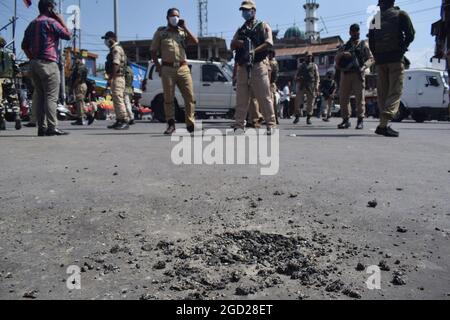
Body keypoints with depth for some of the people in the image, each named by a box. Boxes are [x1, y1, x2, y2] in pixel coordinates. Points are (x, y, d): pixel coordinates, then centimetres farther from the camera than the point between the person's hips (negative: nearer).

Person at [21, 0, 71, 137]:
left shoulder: (32, 24, 19)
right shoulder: (51, 22, -5)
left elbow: (24, 45, 18)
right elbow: (68, 35, -4)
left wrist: (32, 58, 18)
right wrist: (62, 21, 6)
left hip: (34, 63, 8)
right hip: (48, 63, -8)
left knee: (39, 96, 6)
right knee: (51, 96, -10)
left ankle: (41, 127, 4)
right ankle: (52, 127, -15)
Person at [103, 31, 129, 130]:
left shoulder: (116, 49, -10)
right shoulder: (114, 49, 22)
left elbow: (116, 65, -20)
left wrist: (111, 77, -21)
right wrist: (110, 78, 21)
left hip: (117, 77, -11)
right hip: (116, 78, 11)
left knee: (118, 99, -15)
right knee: (116, 100, 11)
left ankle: (125, 121, -18)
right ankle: (119, 121, 16)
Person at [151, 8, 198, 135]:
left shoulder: (183, 31, 16)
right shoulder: (160, 32, 12)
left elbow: (196, 42, 1)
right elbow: (153, 52, 11)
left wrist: (185, 28, 2)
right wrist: (158, 67, 0)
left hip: (183, 68, 1)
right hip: (167, 69, -1)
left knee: (190, 96, -4)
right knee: (168, 98, 0)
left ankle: (191, 124, 2)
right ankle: (171, 125, 7)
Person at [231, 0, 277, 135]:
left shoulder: (263, 26, 11)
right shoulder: (240, 30, 25)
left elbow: (268, 43, -4)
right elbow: (232, 45, 15)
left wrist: (253, 51, -16)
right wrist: (240, 43, -8)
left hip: (258, 65, -4)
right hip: (243, 67, 5)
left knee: (264, 97, -7)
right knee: (241, 98, 1)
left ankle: (271, 124, -3)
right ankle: (239, 125, 3)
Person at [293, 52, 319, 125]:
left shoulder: (314, 66, 12)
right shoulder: (301, 66, 16)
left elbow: (317, 77, 8)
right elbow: (297, 75, 17)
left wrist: (316, 86, -5)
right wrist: (298, 78, -7)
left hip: (311, 86, -1)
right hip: (301, 86, 1)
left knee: (310, 103, -2)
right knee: (298, 101, -4)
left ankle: (308, 118, 6)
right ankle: (297, 117, 7)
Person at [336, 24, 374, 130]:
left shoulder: (364, 45, 15)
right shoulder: (345, 46, 22)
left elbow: (371, 59, 7)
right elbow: (337, 59, 13)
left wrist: (364, 66, -12)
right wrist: (342, 54, -9)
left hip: (358, 74, -3)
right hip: (345, 74, 3)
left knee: (360, 97, -8)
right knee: (343, 97, -2)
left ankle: (360, 121, -6)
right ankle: (346, 120, 6)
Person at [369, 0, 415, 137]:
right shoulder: (400, 14, 5)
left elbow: (370, 41, 11)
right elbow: (410, 34, -3)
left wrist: (377, 56, 15)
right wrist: (402, 48, 10)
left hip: (380, 59, 4)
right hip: (396, 58, -4)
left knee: (382, 93, 8)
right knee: (395, 91, -9)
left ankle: (383, 123, 6)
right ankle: (384, 124, -26)